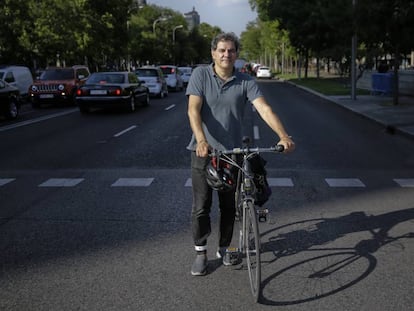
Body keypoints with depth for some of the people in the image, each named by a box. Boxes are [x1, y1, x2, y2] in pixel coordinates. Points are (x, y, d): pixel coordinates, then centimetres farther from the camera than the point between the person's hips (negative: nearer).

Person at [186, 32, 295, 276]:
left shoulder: (246, 82, -3)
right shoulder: (201, 75, -6)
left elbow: (264, 109, -14)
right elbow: (194, 109, -16)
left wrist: (284, 136, -29)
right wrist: (201, 140, -33)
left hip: (233, 152, 2)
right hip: (204, 151, -2)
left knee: (229, 206, 11)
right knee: (202, 205, 3)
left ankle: (224, 248, 30)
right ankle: (201, 252, 18)